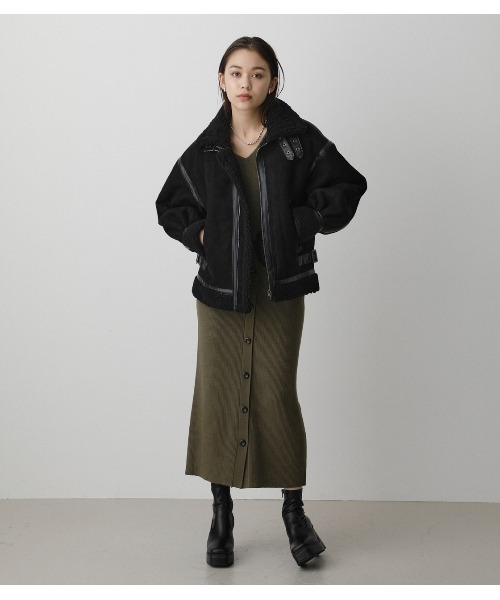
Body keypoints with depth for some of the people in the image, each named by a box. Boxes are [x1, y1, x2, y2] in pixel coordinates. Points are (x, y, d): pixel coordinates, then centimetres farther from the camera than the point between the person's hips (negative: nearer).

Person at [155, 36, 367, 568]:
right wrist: (201, 234, -1)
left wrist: (300, 224, -8)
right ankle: (222, 514, 17)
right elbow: (171, 207, 16)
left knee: (276, 395, 0)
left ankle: (293, 511, 17)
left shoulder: (298, 138, -2)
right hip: (220, 285, 2)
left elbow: (345, 187, 0)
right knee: (218, 394, 4)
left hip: (280, 286, -2)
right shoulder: (205, 150, 4)